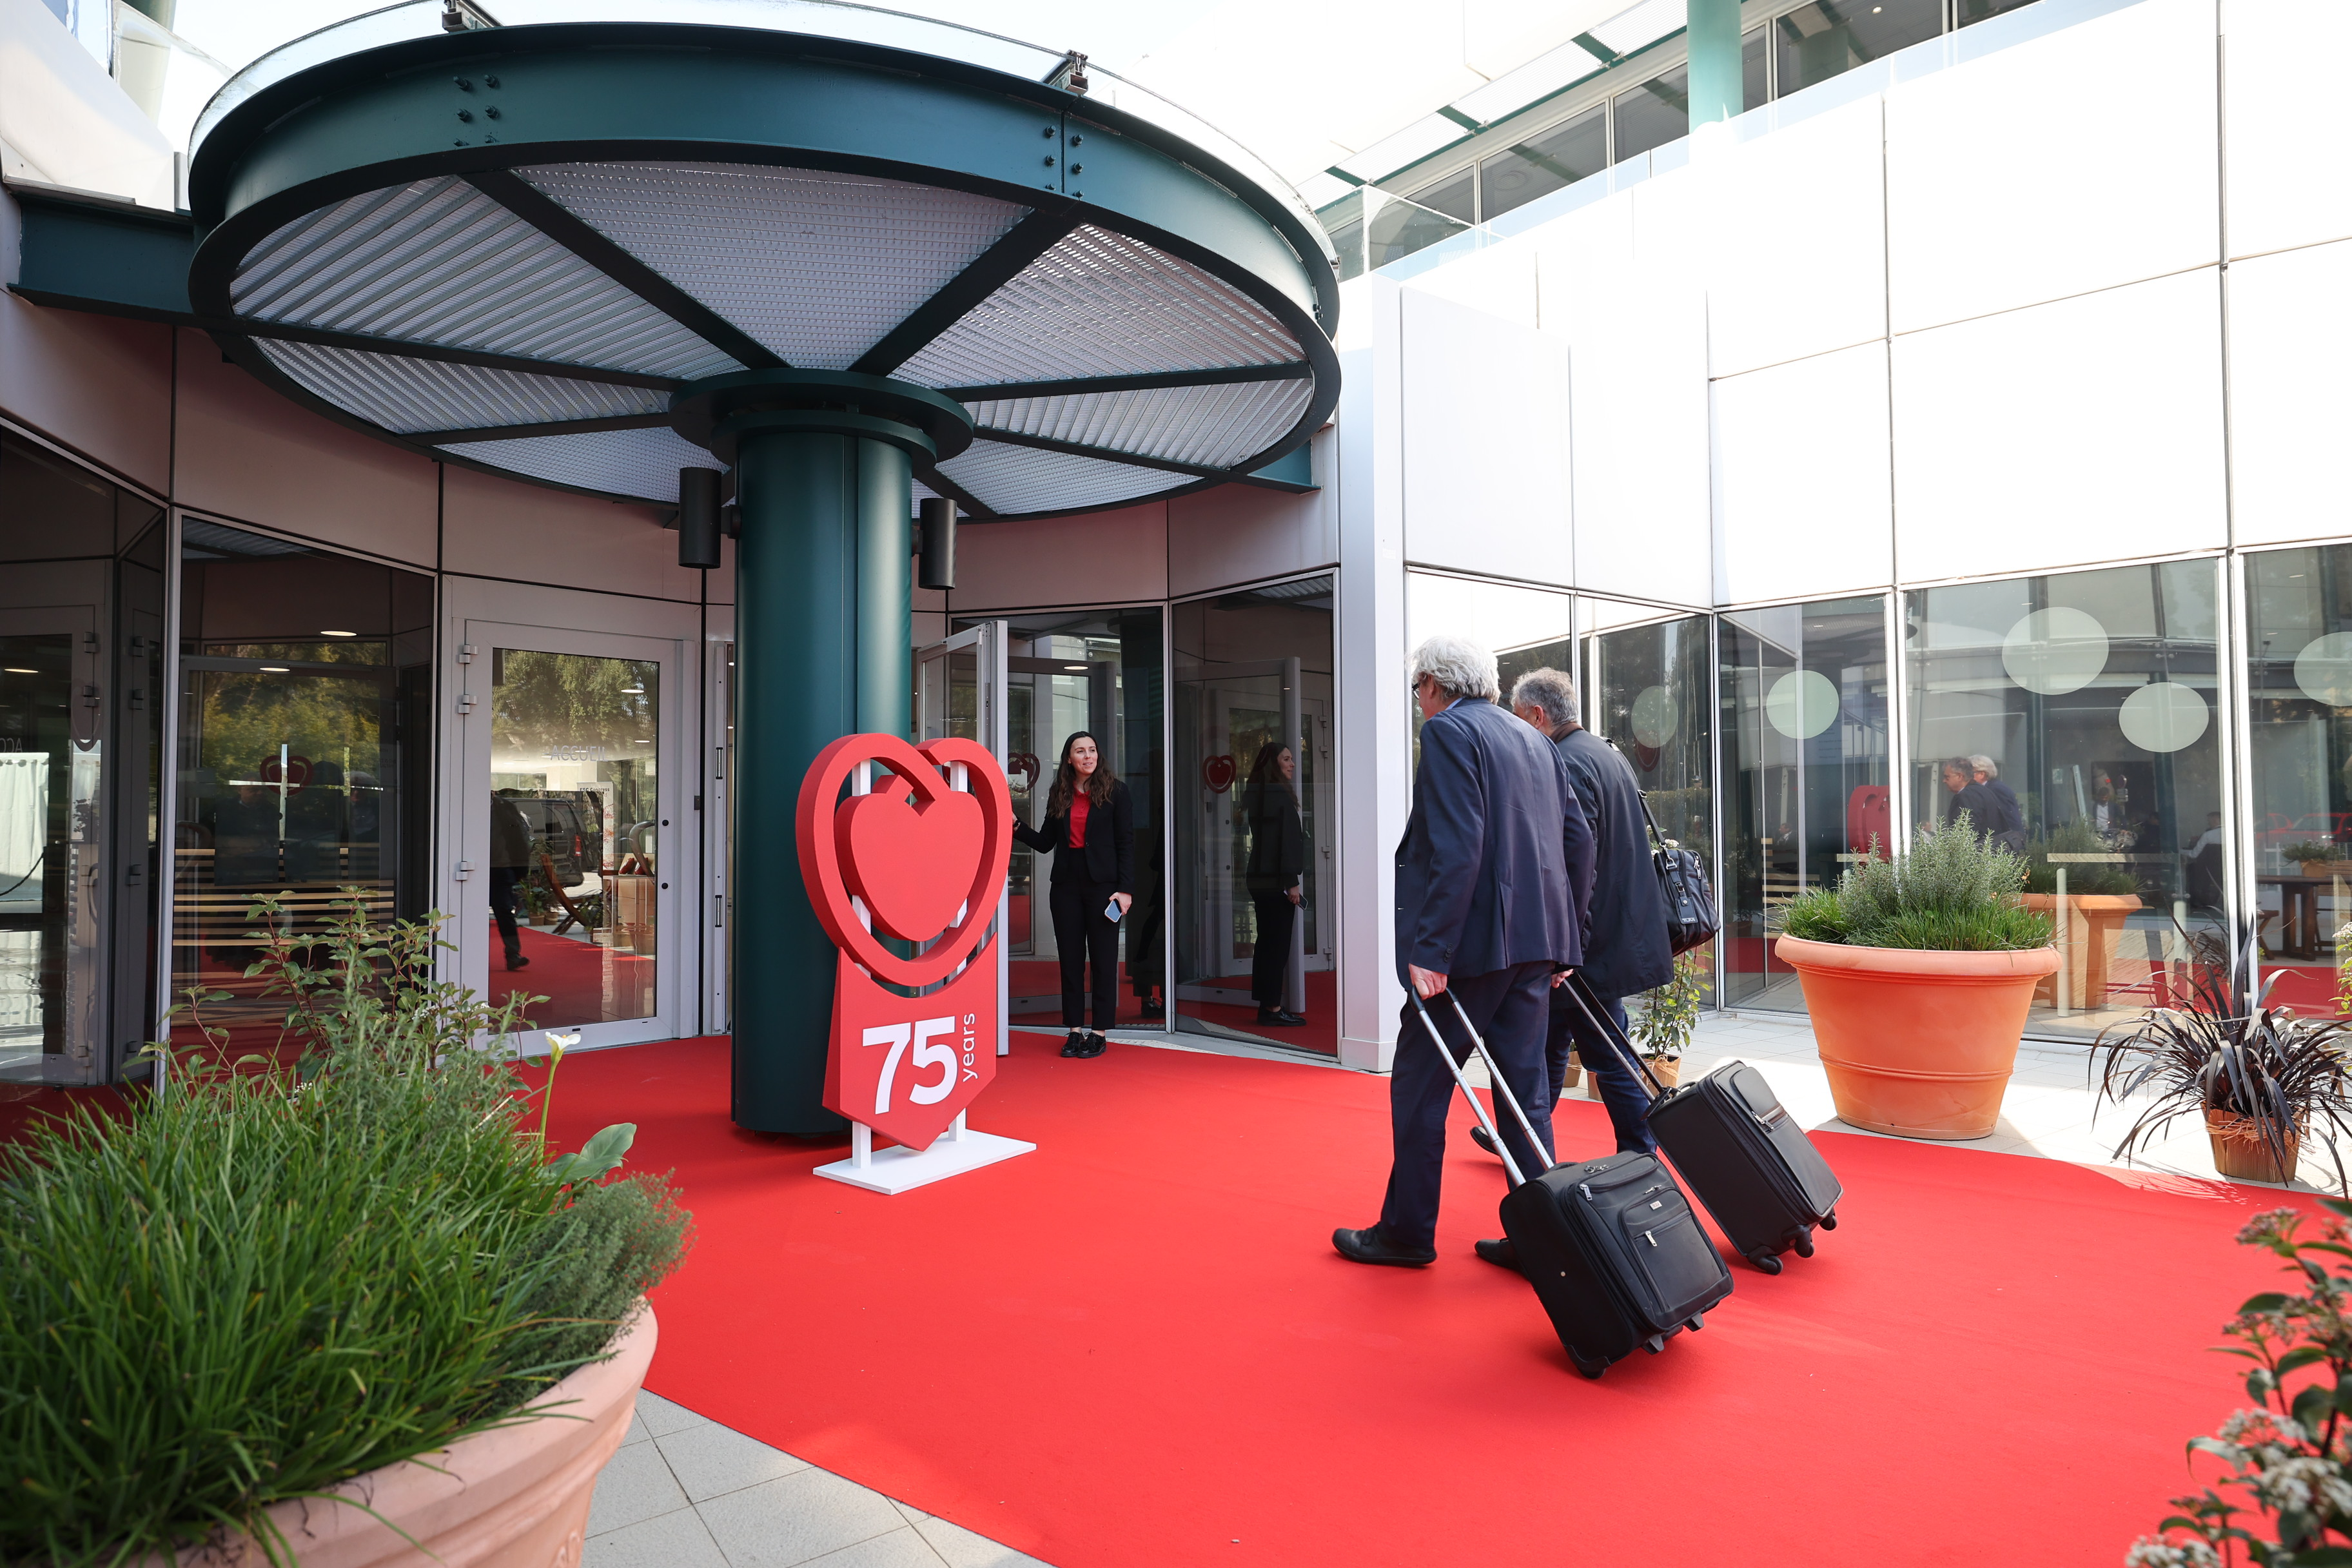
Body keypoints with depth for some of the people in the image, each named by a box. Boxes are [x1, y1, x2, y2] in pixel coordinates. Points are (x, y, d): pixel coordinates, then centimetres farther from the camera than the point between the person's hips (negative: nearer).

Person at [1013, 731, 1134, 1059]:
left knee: (1103, 960, 1)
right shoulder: (1059, 795, 10)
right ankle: (1075, 1032, 14)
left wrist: (1125, 889, -11)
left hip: (1102, 885, -4)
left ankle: (1099, 1034, 8)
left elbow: (1126, 843, -4)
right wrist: (1016, 826, -3)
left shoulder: (1115, 791, -1)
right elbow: (1045, 843, 12)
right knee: (1070, 960, 6)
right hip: (1066, 885, 4)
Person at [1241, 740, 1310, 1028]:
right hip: (1275, 880, -9)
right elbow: (1287, 840, -17)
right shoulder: (1281, 795, -13)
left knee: (1266, 942, 12)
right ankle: (1273, 1007, -2)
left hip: (1258, 878, 9)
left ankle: (1266, 1005, 17)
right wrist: (1291, 882, -17)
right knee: (1277, 944, -5)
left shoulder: (1255, 795, 14)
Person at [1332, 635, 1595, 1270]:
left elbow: (1456, 849, -20)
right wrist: (1567, 937, 20)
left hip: (1472, 942, -8)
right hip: (1536, 944, 8)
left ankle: (1407, 1233, 14)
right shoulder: (1535, 741, 17)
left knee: (1419, 1088, 4)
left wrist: (1431, 949, -21)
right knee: (1525, 1088, 13)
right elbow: (1578, 840, 16)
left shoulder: (1448, 732, -8)